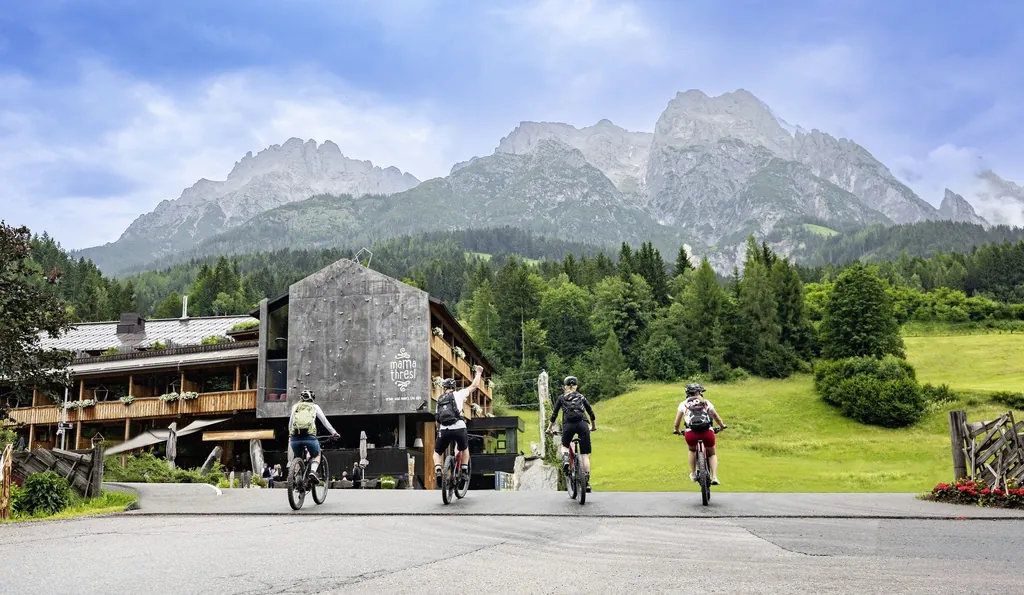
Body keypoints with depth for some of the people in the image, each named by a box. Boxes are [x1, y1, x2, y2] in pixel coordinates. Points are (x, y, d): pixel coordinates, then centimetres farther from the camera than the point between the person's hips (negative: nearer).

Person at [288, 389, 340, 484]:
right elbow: (325, 421, 21)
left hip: (295, 437, 2)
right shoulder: (314, 407, 20)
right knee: (316, 456, 22)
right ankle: (313, 471, -6)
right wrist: (334, 433, 29)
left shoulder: (295, 407, 24)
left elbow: (290, 424, 28)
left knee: (297, 458, 28)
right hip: (309, 436, -2)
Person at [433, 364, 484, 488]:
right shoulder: (458, 394, 8)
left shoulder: (439, 400, 20)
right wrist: (479, 372, 28)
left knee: (437, 453, 22)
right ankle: (464, 472, 20)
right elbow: (474, 385, 14)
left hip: (444, 430, 2)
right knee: (464, 449, 29)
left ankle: (438, 471, -3)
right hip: (459, 428, -2)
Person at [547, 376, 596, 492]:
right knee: (585, 454, 3)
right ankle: (587, 482, -5)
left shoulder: (561, 398, 16)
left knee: (565, 446, 27)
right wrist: (594, 426, 36)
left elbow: (554, 414, 15)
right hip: (582, 424, 1)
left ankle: (565, 460, -4)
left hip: (568, 425, 0)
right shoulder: (581, 397, 20)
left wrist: (550, 428, 26)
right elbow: (591, 413, 22)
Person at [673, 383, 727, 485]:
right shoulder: (706, 402, 21)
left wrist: (676, 430, 41)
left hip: (691, 433, 0)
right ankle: (714, 477, 9)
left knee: (692, 450, 34)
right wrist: (722, 426, 42)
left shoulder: (683, 404, 19)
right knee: (712, 454, 25)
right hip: (707, 431, 0)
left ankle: (693, 474, 30)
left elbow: (677, 421, 23)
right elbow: (715, 416, 25)